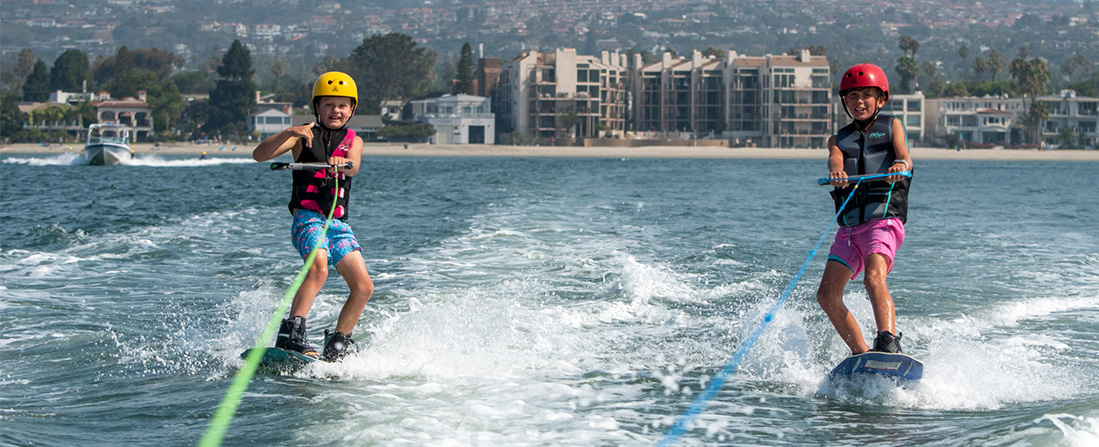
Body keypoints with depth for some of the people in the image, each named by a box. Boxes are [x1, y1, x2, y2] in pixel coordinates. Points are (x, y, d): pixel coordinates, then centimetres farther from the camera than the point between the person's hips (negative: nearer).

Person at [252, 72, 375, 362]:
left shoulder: (353, 141, 16)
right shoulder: (305, 135, 7)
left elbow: (353, 167, -9)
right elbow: (259, 155, -6)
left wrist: (341, 163, -33)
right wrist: (288, 133, -22)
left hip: (339, 223, 5)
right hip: (308, 217, -5)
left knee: (364, 287, -4)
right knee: (318, 268, -31)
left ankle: (337, 347, 10)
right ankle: (291, 334, -36)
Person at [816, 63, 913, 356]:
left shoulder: (891, 126, 14)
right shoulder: (839, 139, 20)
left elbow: (904, 154, -7)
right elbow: (835, 159, -4)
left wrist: (900, 164, -33)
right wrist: (836, 172, -30)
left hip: (884, 219, -5)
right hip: (849, 229, 5)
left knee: (873, 277, -30)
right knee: (827, 295, -4)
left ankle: (888, 342, -42)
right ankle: (862, 354, 7)